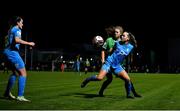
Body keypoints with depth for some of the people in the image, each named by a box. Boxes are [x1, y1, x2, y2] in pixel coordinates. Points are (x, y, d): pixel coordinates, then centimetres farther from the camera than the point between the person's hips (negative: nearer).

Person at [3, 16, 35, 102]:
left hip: (7, 52, 10)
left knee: (15, 73, 23)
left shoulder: (11, 29, 21)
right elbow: (17, 40, -25)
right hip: (12, 52, -10)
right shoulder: (17, 29, -6)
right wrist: (28, 43, -20)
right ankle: (20, 96, -15)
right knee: (23, 73, -10)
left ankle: (7, 93, 31)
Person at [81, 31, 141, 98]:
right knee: (100, 78, -21)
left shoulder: (131, 47, 1)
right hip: (109, 62, -3)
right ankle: (87, 80, 6)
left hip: (117, 66, 3)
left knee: (127, 79, -6)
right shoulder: (117, 43, -4)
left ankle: (129, 94, 16)